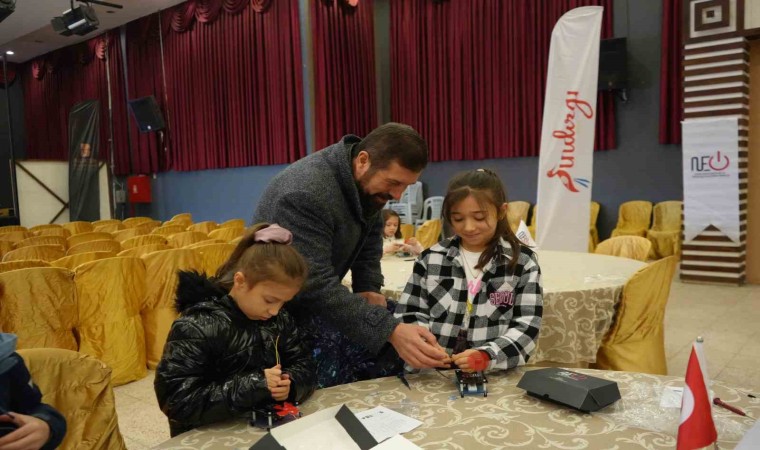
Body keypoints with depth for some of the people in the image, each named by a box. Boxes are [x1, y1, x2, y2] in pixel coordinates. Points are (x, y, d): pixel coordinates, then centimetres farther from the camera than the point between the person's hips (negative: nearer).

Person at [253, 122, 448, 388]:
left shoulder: (369, 182, -6)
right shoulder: (307, 193, -32)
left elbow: (370, 233, 9)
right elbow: (314, 286, -37)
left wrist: (369, 287, -7)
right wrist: (390, 331, -42)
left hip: (318, 294, 8)